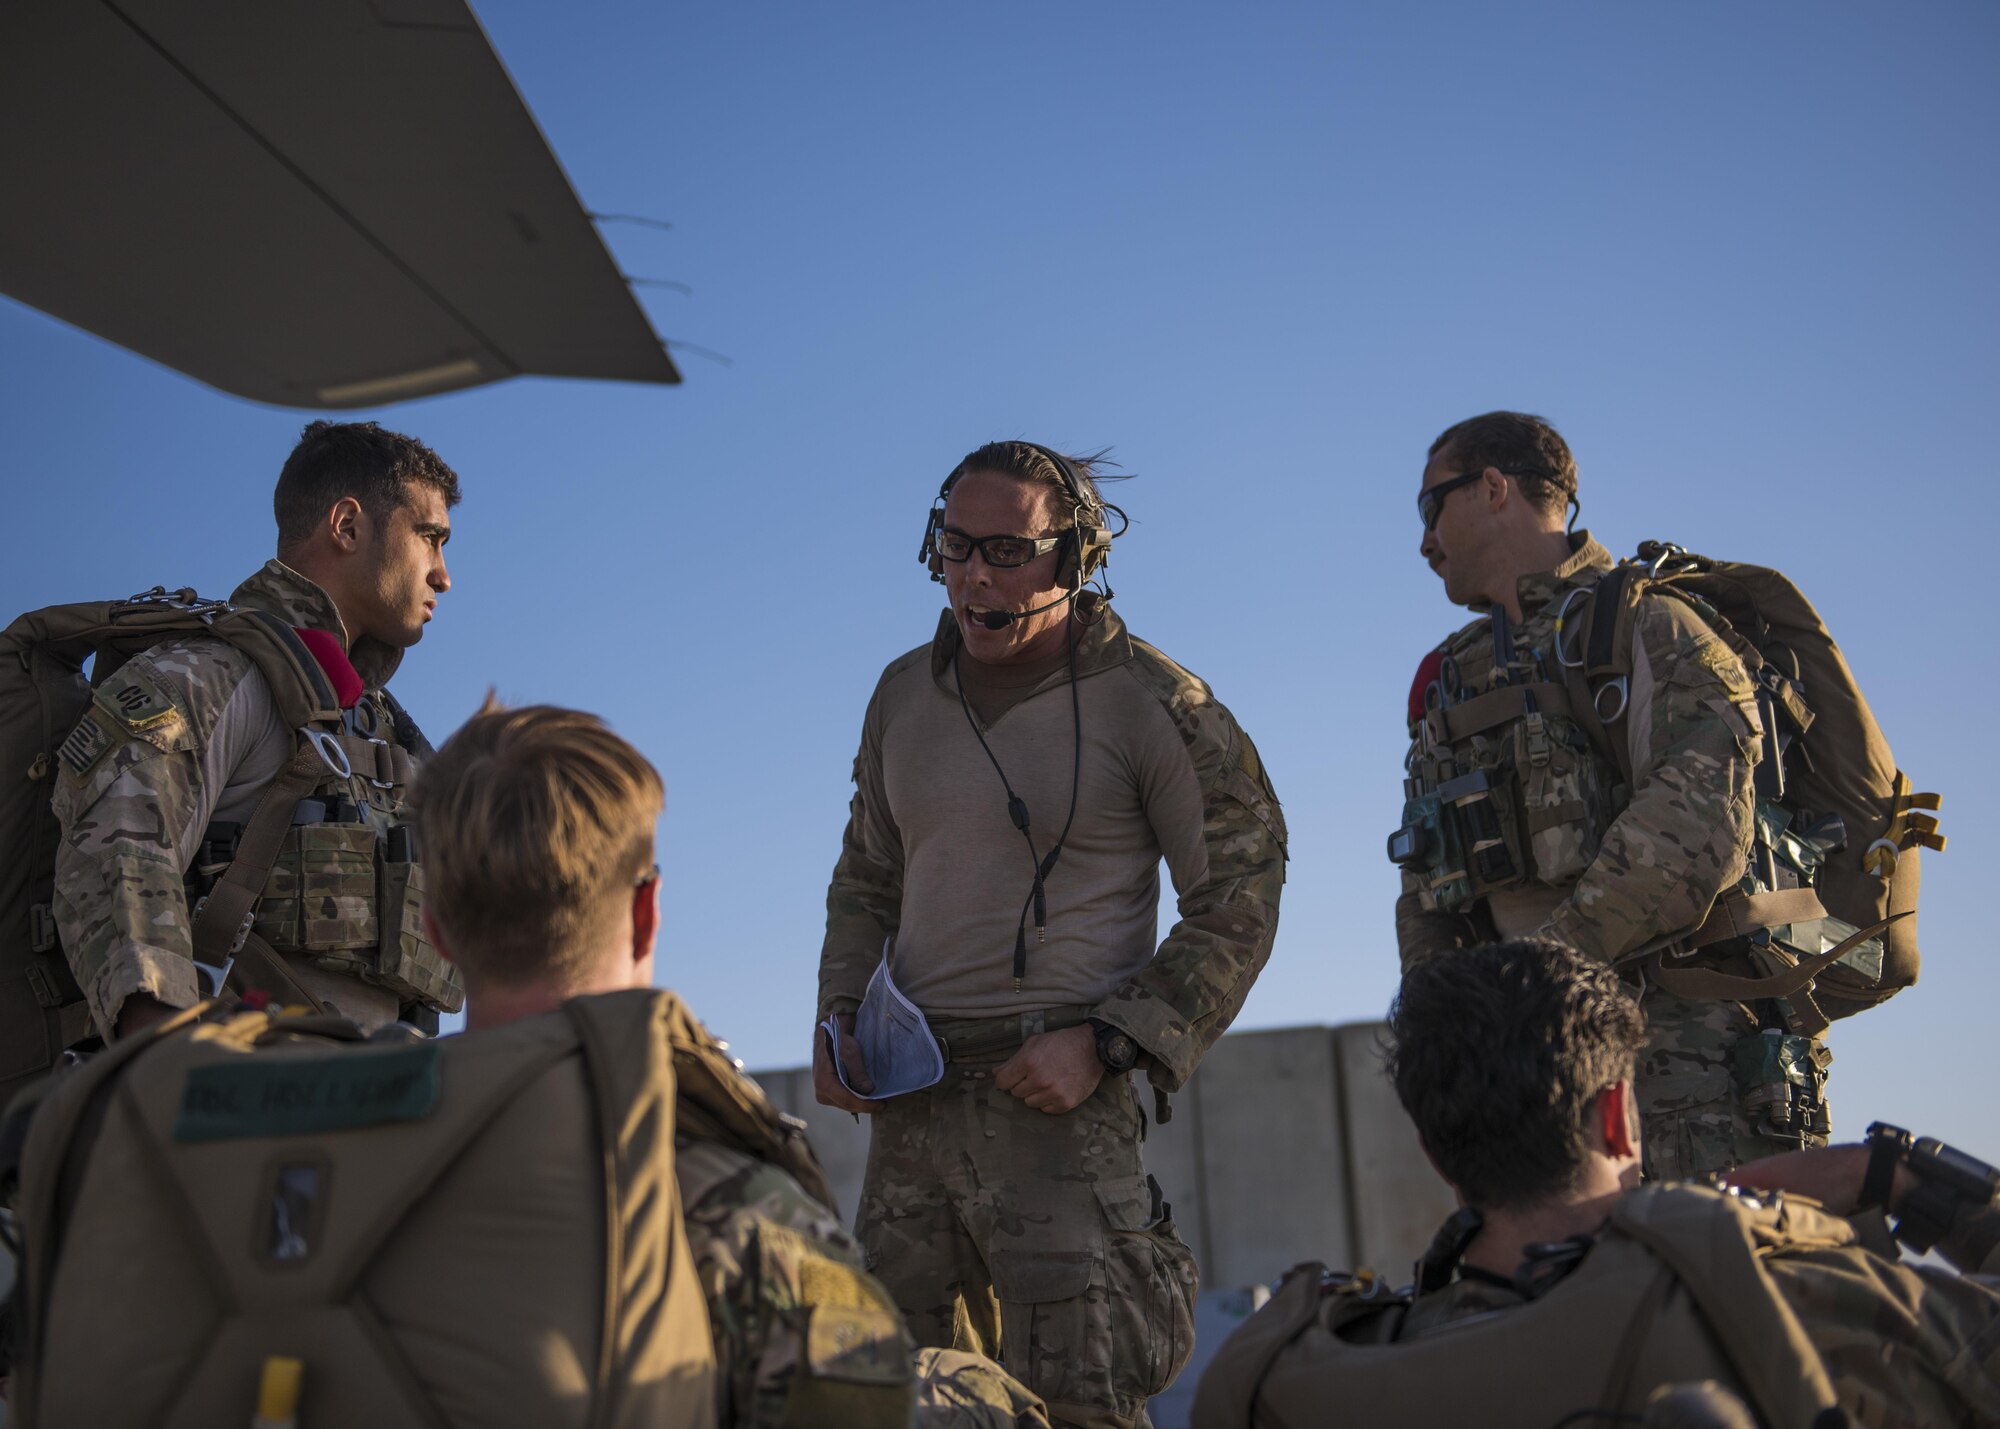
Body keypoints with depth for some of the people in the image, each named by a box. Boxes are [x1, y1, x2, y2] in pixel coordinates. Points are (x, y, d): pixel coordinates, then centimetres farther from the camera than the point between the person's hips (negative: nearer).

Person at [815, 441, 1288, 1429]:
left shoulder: (1150, 706, -7)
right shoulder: (904, 693, 10)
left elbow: (1237, 908, -6)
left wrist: (1103, 1044, -15)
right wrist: (837, 1021, 7)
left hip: (1053, 1096, -5)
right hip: (905, 1098, 6)